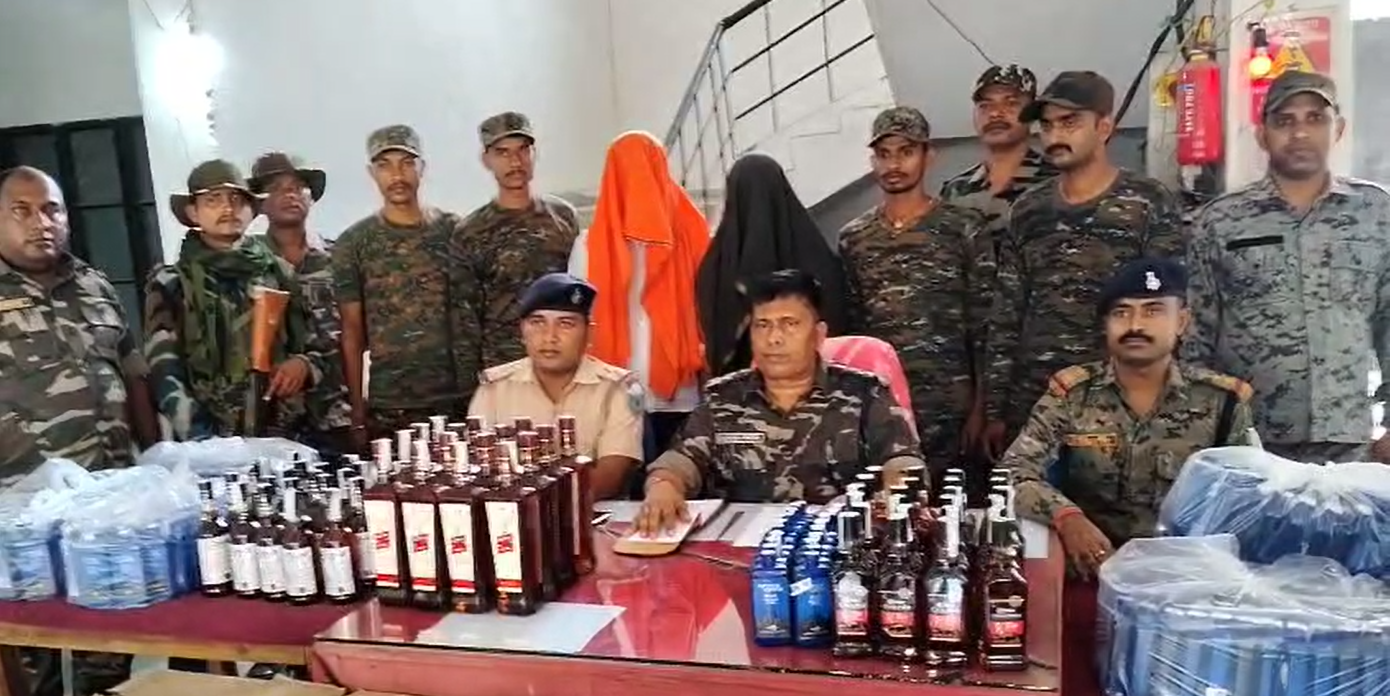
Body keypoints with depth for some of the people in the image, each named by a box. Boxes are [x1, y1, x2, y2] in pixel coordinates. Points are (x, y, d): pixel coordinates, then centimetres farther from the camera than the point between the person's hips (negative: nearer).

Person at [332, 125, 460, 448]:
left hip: (457, 400, 1)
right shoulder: (353, 244, 4)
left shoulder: (455, 232, 6)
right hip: (386, 411, -1)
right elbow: (352, 333, 3)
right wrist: (358, 415, -2)